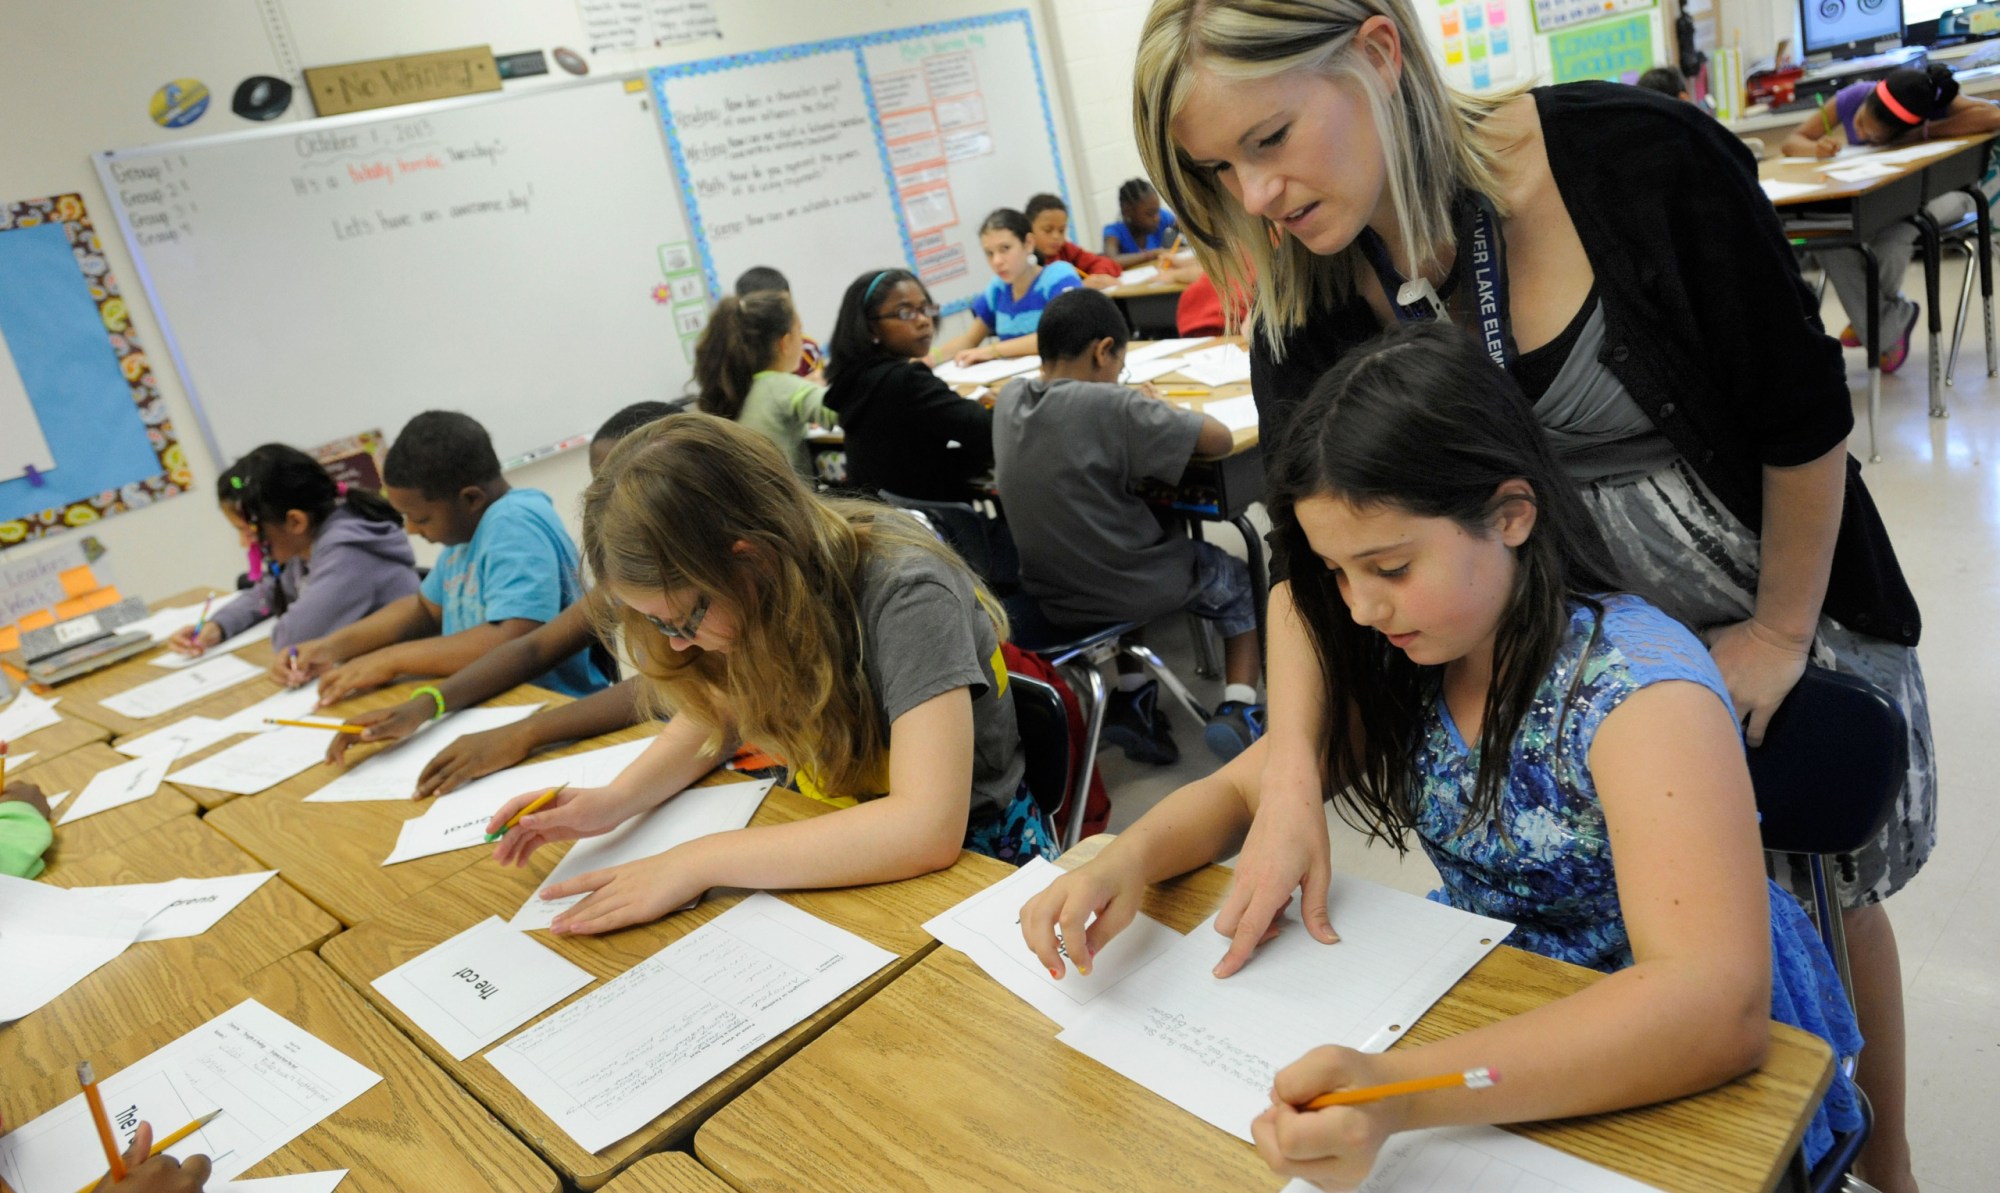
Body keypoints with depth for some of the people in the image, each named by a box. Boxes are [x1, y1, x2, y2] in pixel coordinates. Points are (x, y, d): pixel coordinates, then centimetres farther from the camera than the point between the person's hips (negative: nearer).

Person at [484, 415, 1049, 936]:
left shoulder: (903, 595, -30)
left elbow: (926, 829, -38)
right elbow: (720, 713, 9)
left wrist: (699, 861, -34)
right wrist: (616, 800, -10)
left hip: (966, 855, -5)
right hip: (825, 841, 6)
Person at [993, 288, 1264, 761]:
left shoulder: (1009, 399, -4)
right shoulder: (1108, 405, -22)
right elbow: (1220, 439, -19)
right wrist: (1158, 411, -1)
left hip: (1051, 599, 5)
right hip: (1136, 591, -5)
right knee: (1237, 578, 23)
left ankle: (1131, 697, 25)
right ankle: (1237, 709, 8)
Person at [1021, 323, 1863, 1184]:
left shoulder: (1636, 687, -25)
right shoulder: (1406, 666, -6)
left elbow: (1715, 1004, -35)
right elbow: (1241, 789, 3)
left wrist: (1402, 1093, -47)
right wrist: (1129, 859, -19)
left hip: (1676, 1075, -4)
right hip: (1494, 1023, 5)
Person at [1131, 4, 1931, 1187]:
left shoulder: (1634, 156, -26)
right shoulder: (1311, 291, -15)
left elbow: (1804, 411, -16)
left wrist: (1782, 632, -9)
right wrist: (1293, 781, -30)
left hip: (1780, 611, -2)